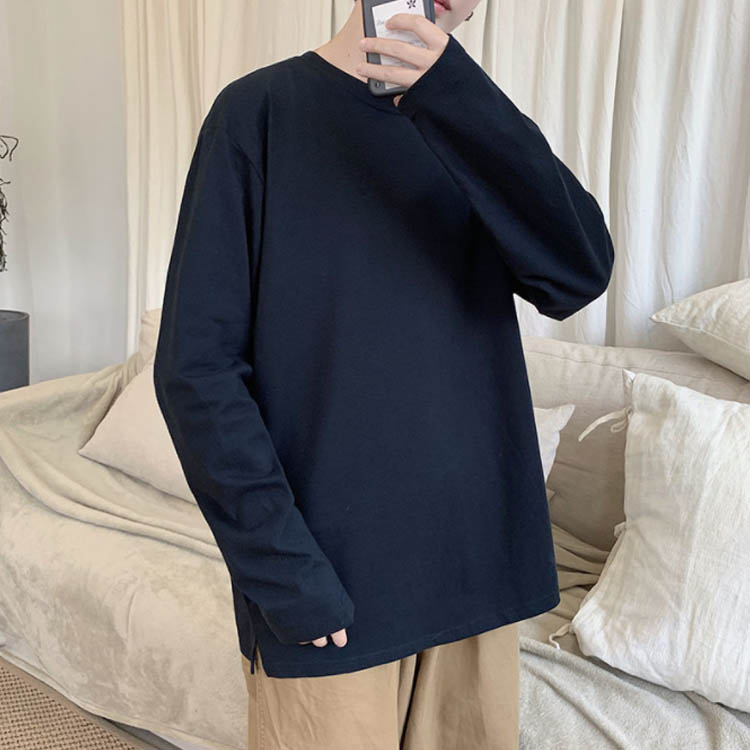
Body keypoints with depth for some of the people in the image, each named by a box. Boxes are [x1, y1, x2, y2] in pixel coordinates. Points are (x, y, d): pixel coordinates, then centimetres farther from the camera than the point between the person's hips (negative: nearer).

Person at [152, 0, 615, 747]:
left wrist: (454, 95, -22)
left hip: (476, 566, 4)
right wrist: (287, 576, -14)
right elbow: (196, 367, -10)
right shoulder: (262, 110, -6)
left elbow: (579, 276, -11)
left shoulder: (466, 124, 7)